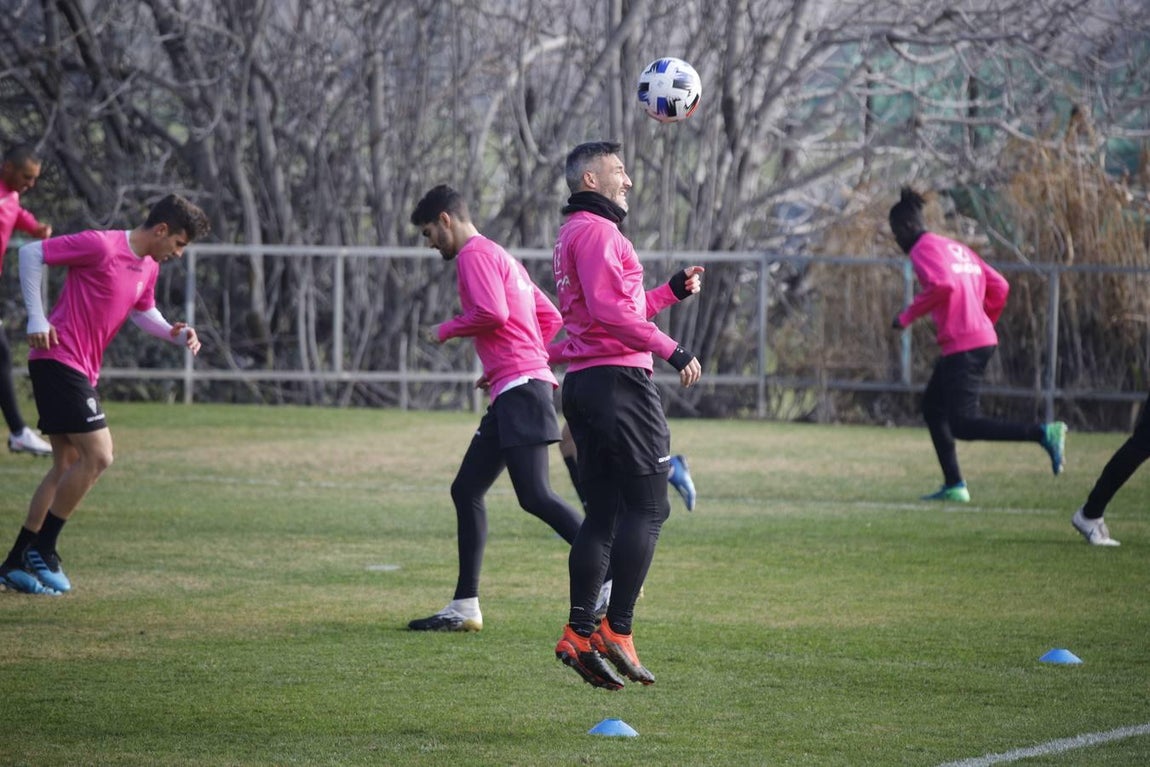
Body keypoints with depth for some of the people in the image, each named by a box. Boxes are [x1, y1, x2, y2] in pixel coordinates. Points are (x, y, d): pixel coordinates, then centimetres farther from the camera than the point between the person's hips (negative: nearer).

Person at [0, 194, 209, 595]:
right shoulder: (102, 246, -15)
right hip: (58, 360, -10)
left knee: (68, 465, 11)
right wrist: (36, 318, -15)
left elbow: (143, 311, 28)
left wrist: (175, 334, 7)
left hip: (81, 369, 10)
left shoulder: (148, 268, 11)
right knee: (98, 456, -13)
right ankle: (41, 550, -4)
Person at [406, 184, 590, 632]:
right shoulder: (500, 257, 26)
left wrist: (447, 330, -4)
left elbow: (492, 313, -21)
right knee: (466, 490, 11)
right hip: (512, 394, 11)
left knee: (536, 497, -16)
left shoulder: (475, 254, -5)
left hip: (519, 389, -11)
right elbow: (550, 318, 25)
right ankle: (465, 607, 13)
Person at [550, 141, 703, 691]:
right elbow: (609, 310, -21)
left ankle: (579, 632, 3)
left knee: (603, 512, 9)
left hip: (583, 380, 10)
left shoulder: (573, 233, 23)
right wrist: (671, 351, -19)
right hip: (618, 378, -10)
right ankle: (617, 630, -15)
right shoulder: (596, 231, -9)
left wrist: (673, 292, 22)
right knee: (647, 508, -9)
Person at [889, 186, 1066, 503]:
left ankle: (1043, 433, -21)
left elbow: (942, 284, -25)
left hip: (963, 346, -10)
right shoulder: (956, 248, 22)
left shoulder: (923, 249, -6)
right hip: (983, 338, 10)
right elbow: (998, 286, 19)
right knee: (932, 407, 20)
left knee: (962, 425, -10)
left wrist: (908, 316, -14)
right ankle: (954, 486, 18)